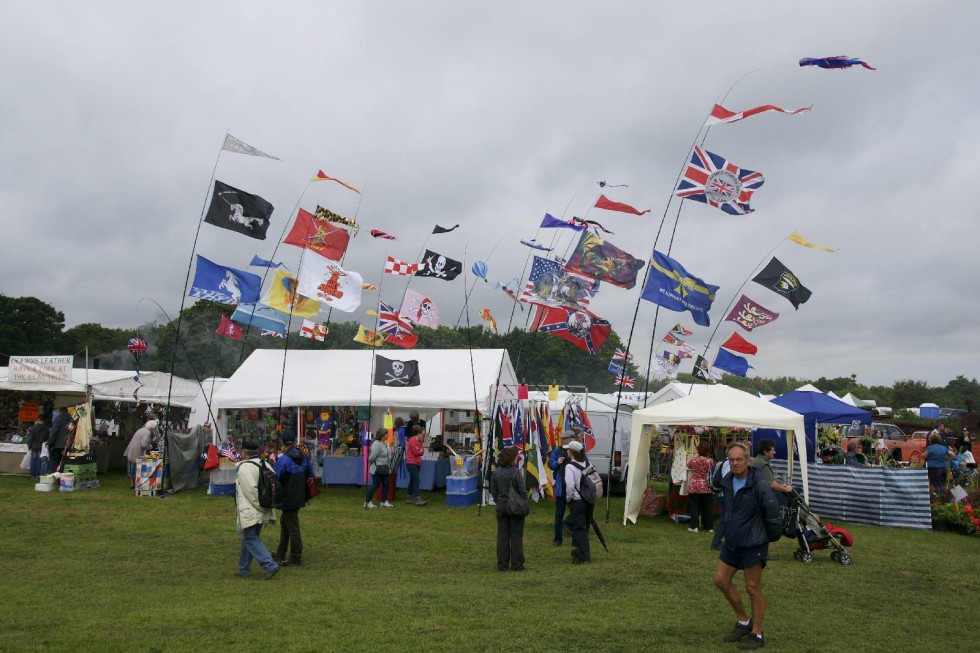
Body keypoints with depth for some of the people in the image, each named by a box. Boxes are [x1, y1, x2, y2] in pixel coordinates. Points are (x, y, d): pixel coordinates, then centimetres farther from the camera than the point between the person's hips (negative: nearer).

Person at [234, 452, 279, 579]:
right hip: (261, 512, 8)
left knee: (250, 539, -2)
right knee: (249, 538, 19)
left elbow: (251, 490, -22)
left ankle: (270, 566, -11)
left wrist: (261, 506, -13)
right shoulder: (264, 464, 7)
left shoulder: (243, 467, -16)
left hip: (250, 511, -8)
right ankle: (243, 569, 28)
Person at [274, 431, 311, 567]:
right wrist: (305, 495, 23)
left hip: (288, 499, -8)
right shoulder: (303, 456, 2)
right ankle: (280, 554, 32)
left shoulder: (283, 460, -21)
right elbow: (310, 476, 11)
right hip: (300, 498, 8)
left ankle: (296, 558, 12)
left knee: (292, 527, 2)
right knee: (284, 521, 22)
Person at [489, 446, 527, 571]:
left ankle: (502, 565, 14)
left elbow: (493, 491, 6)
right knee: (516, 536, 6)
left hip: (501, 507, 4)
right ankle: (516, 564, 10)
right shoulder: (516, 472, -16)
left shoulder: (496, 472, -1)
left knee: (502, 535, 10)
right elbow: (523, 491, -14)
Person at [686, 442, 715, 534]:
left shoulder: (693, 460, -10)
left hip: (694, 487, -1)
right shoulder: (710, 461, -10)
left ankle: (694, 526, 2)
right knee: (708, 507, 10)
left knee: (694, 506, 5)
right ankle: (709, 527, 14)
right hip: (707, 488, 1)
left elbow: (688, 465, 11)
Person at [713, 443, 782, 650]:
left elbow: (773, 512, -17)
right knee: (721, 580, 10)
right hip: (732, 541, 8)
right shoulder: (727, 482, 3)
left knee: (753, 588, 3)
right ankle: (743, 621, 28)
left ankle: (756, 635, 18)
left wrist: (769, 533, -3)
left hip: (753, 544, -8)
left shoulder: (759, 484, -21)